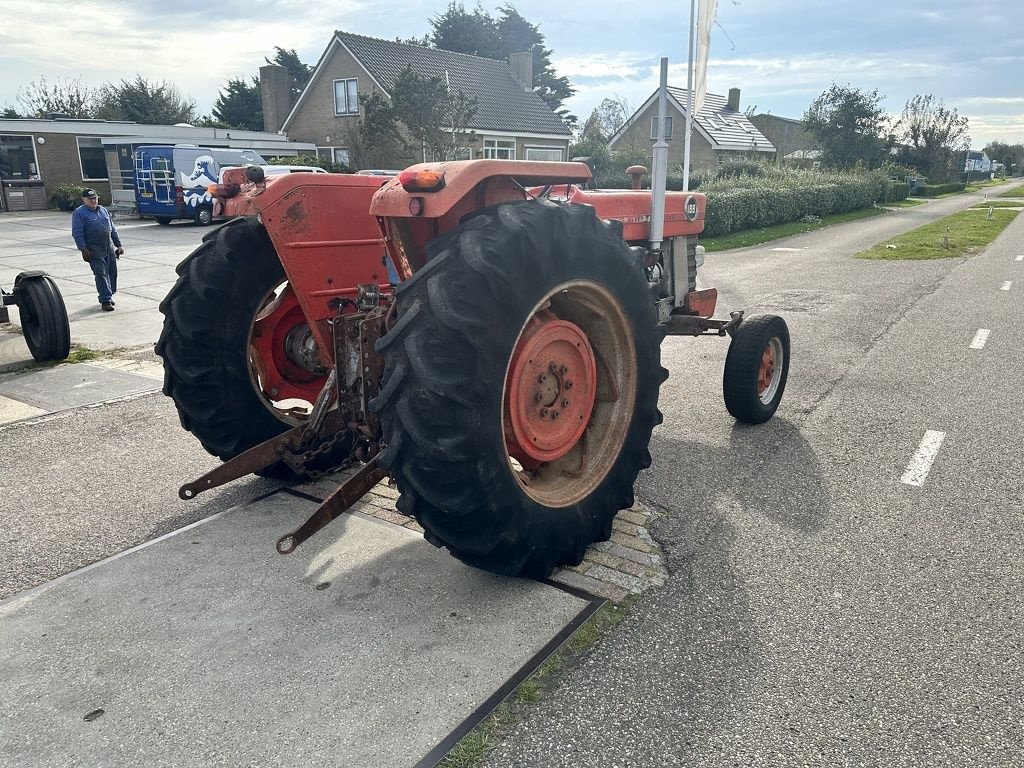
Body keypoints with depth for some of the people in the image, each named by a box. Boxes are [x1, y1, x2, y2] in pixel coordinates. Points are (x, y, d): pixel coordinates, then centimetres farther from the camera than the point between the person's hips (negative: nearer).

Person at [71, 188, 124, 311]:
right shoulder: (79, 213, -2)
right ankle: (105, 301, -7)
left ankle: (109, 295, 25)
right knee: (101, 274, -9)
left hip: (109, 248, 6)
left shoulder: (103, 210, 17)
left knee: (112, 272, 8)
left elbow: (113, 229, 21)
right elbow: (77, 233, -9)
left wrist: (118, 245, 16)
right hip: (94, 250, -6)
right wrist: (84, 250, -16)